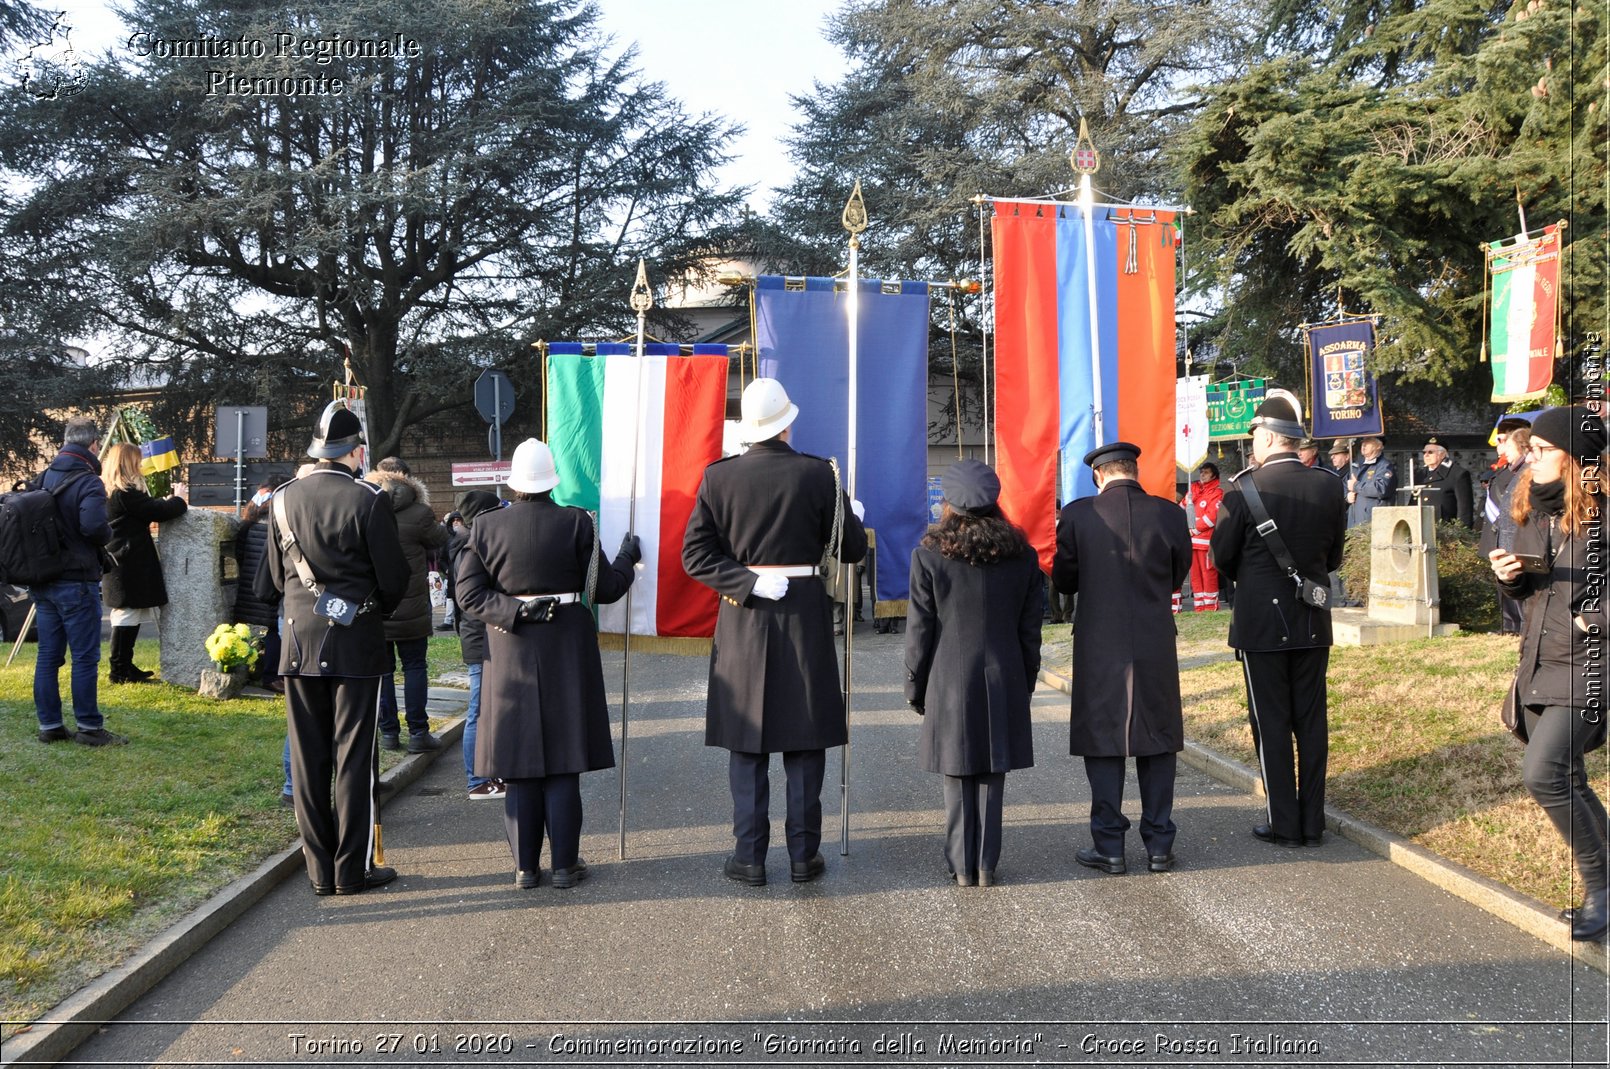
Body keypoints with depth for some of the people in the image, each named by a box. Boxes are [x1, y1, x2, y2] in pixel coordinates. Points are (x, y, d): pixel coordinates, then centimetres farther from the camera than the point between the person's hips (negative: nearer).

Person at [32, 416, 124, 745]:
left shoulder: (43, 478, 9)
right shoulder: (88, 483, -15)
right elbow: (94, 526, -28)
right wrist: (108, 536, -9)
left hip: (43, 581, 7)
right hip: (77, 582, -7)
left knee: (48, 654, 11)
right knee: (85, 657, -1)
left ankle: (49, 725, 16)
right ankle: (89, 727, 4)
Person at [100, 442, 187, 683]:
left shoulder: (107, 491, 15)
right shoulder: (125, 493, -17)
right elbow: (157, 511, -17)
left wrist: (166, 504, 11)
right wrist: (179, 502, 0)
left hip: (117, 562, 10)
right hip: (129, 565, -10)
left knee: (128, 616, 15)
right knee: (128, 615, -5)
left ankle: (124, 666, 20)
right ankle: (119, 670, -2)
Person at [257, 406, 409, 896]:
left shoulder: (282, 500, 3)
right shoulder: (368, 500, -12)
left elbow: (277, 578, 11)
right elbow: (394, 580, -7)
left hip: (299, 642, 4)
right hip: (356, 643, -4)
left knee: (308, 759, 9)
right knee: (354, 758, 3)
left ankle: (320, 869, 15)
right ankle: (353, 869, 8)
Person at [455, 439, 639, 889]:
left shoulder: (486, 525, -3)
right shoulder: (576, 522, -8)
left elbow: (469, 593, -6)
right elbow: (605, 588, -2)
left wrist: (513, 612, -9)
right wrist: (628, 556, 14)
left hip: (511, 653, 1)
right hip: (567, 650, -1)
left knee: (519, 766, 7)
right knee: (563, 763, 5)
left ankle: (525, 866, 11)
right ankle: (565, 864, 9)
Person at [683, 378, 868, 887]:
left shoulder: (718, 477, -3)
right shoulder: (817, 473, -7)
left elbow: (695, 554, -6)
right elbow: (852, 549, -1)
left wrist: (748, 583, -9)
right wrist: (854, 516, 18)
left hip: (743, 617, 1)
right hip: (805, 615, -1)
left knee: (747, 745, 7)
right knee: (804, 743, 8)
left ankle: (750, 857, 10)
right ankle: (803, 855, 13)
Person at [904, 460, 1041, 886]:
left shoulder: (928, 555, -8)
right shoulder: (1022, 556, 2)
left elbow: (919, 631, -5)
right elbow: (1030, 630, 6)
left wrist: (914, 687, 5)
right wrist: (1026, 683, 15)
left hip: (950, 681, -2)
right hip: (1005, 683, 3)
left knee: (957, 777, 6)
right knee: (992, 776, 8)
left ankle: (962, 866, 11)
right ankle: (987, 866, 12)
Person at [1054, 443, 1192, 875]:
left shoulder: (1078, 515, -10)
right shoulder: (1169, 514, -5)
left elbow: (1063, 579, 0)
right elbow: (1177, 578, 7)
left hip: (1100, 648, -2)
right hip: (1156, 648, 2)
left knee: (1102, 742, 8)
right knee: (1157, 742, 12)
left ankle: (1109, 847, 11)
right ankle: (1159, 844, 17)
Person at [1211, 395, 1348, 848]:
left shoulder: (1245, 488, -14)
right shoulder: (1329, 487, 0)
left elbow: (1222, 556, -7)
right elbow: (1334, 558, 8)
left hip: (1261, 622, -4)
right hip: (1313, 623, 4)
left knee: (1271, 724, 5)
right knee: (1312, 722, 11)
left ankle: (1285, 825, 9)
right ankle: (1313, 823, 18)